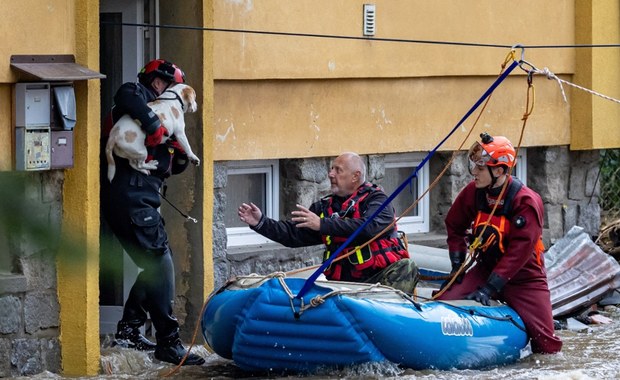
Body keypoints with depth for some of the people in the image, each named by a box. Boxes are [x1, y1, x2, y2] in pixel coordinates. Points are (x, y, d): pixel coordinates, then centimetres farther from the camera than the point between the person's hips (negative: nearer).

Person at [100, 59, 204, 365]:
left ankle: (129, 330, 22)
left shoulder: (159, 111, 27)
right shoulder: (141, 94, 0)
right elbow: (126, 96, -28)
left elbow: (169, 167, 25)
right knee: (161, 265, -11)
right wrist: (155, 127, -26)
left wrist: (179, 156, 4)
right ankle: (168, 343, -12)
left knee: (156, 267, 16)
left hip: (138, 200, 10)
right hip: (130, 198, -10)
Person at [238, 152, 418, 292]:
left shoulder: (377, 200, 2)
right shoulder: (326, 207, 20)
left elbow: (368, 228, -19)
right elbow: (294, 234, 18)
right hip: (345, 282, 3)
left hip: (382, 275, -3)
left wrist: (323, 224, -22)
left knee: (406, 268, -34)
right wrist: (260, 222, 5)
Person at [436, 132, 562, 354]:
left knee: (546, 345, -11)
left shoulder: (527, 202, -23)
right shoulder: (473, 193, -6)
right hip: (486, 269, 4)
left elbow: (519, 251, -27)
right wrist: (457, 267, 1)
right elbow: (454, 226, 11)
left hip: (524, 277, -4)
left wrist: (489, 288, -31)